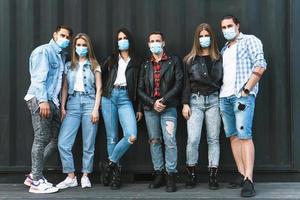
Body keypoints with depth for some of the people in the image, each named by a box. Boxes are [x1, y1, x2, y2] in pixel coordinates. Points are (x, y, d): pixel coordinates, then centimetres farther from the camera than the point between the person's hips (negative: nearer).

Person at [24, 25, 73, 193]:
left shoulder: (62, 55, 22)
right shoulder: (43, 51, -2)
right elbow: (39, 77, -13)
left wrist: (59, 103, 8)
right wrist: (43, 100, -22)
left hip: (52, 101, 9)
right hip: (39, 99, -8)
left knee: (56, 139, 7)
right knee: (41, 139, -9)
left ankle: (34, 175, 15)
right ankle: (37, 182, -3)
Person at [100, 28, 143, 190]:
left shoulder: (136, 62, 12)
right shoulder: (111, 59, 15)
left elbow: (139, 86, 11)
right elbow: (101, 77, 16)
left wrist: (139, 108, 7)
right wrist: (100, 96, 6)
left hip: (126, 98, -1)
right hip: (109, 97, 1)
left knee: (132, 136, -18)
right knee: (112, 137, 1)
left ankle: (109, 164, -2)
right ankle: (115, 170, 12)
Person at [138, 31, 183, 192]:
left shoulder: (174, 61, 5)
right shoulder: (145, 65, 14)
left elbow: (178, 83, -3)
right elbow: (140, 88, 9)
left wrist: (164, 100, -11)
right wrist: (152, 102, -7)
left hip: (168, 107, -3)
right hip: (150, 108, 4)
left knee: (170, 141, -10)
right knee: (154, 141, 7)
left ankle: (171, 176, -3)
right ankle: (158, 174, 15)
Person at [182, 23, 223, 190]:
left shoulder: (219, 58, 9)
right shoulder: (190, 60, 8)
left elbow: (223, 81, 7)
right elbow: (186, 83, 5)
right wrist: (185, 104, -3)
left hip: (213, 100, 1)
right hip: (195, 100, -1)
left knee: (213, 139, 2)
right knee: (193, 139, -8)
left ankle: (213, 176, 7)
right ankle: (191, 174, 6)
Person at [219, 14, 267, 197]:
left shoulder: (249, 40, 3)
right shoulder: (225, 49, 22)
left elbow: (260, 65, -9)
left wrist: (246, 90, -14)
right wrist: (221, 91, 5)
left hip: (242, 95, -7)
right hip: (225, 97, 7)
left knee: (244, 136, -14)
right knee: (233, 136, 6)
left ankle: (249, 181, -15)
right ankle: (242, 175, 12)